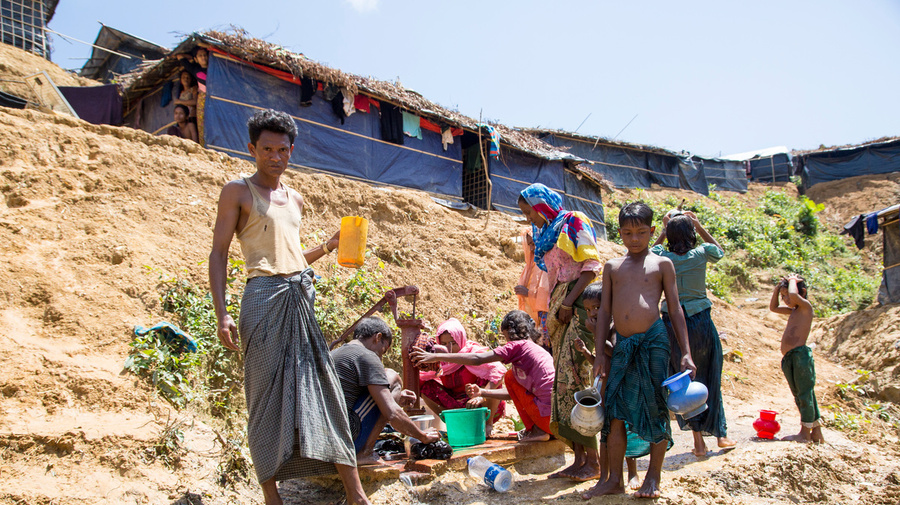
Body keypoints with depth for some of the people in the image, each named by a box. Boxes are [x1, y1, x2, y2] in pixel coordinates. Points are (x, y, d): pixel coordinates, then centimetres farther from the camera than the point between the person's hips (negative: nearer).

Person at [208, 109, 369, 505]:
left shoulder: (295, 200, 21)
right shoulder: (238, 192, 4)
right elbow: (218, 253, -2)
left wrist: (328, 247, 10)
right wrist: (221, 313, -12)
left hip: (302, 298, 5)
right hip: (265, 297, -5)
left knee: (323, 388, 2)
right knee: (267, 395, -3)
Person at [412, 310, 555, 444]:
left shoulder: (518, 345, -2)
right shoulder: (538, 349, 23)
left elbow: (477, 359, -7)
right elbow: (515, 393, 27)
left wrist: (436, 357, -3)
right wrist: (482, 392, 22)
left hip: (548, 414, -8)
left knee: (510, 377, 9)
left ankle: (536, 430, 6)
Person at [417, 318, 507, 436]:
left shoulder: (474, 351, -19)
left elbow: (499, 370, -34)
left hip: (487, 405, -4)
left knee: (487, 380, -33)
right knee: (426, 386, -11)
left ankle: (488, 423, -12)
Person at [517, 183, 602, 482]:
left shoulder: (573, 223, -2)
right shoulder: (545, 234, 22)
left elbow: (592, 265, -11)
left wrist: (569, 301, -17)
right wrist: (553, 312, 13)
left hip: (579, 304, -8)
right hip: (559, 308, 8)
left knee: (574, 378, -14)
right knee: (563, 380, 3)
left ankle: (593, 461, -9)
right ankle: (579, 459, 6)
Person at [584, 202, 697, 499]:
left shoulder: (661, 264, 6)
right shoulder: (612, 267, 14)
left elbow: (674, 309, 6)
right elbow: (605, 311, 13)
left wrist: (685, 352, 1)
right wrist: (600, 354, 8)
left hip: (654, 341, -3)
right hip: (622, 345, 3)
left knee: (656, 408, 2)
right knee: (615, 410, 2)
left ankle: (654, 475, 17)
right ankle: (614, 479, 10)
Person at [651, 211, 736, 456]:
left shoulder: (662, 258, -5)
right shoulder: (701, 254, -7)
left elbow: (652, 250, 21)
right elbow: (720, 250, 18)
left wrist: (664, 229, 21)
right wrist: (700, 228, 18)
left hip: (673, 323, 1)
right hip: (701, 321, 0)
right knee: (709, 380, 14)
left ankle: (699, 441, 10)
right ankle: (720, 433, 24)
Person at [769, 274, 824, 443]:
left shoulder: (806, 306, -3)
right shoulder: (793, 311, 21)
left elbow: (793, 295, -24)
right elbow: (773, 307, 34)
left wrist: (793, 280, -4)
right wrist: (778, 287, 21)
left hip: (801, 355, -10)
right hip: (788, 359, 10)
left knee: (805, 394, -3)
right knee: (800, 396, 11)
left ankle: (805, 433, 1)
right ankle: (816, 433, 18)